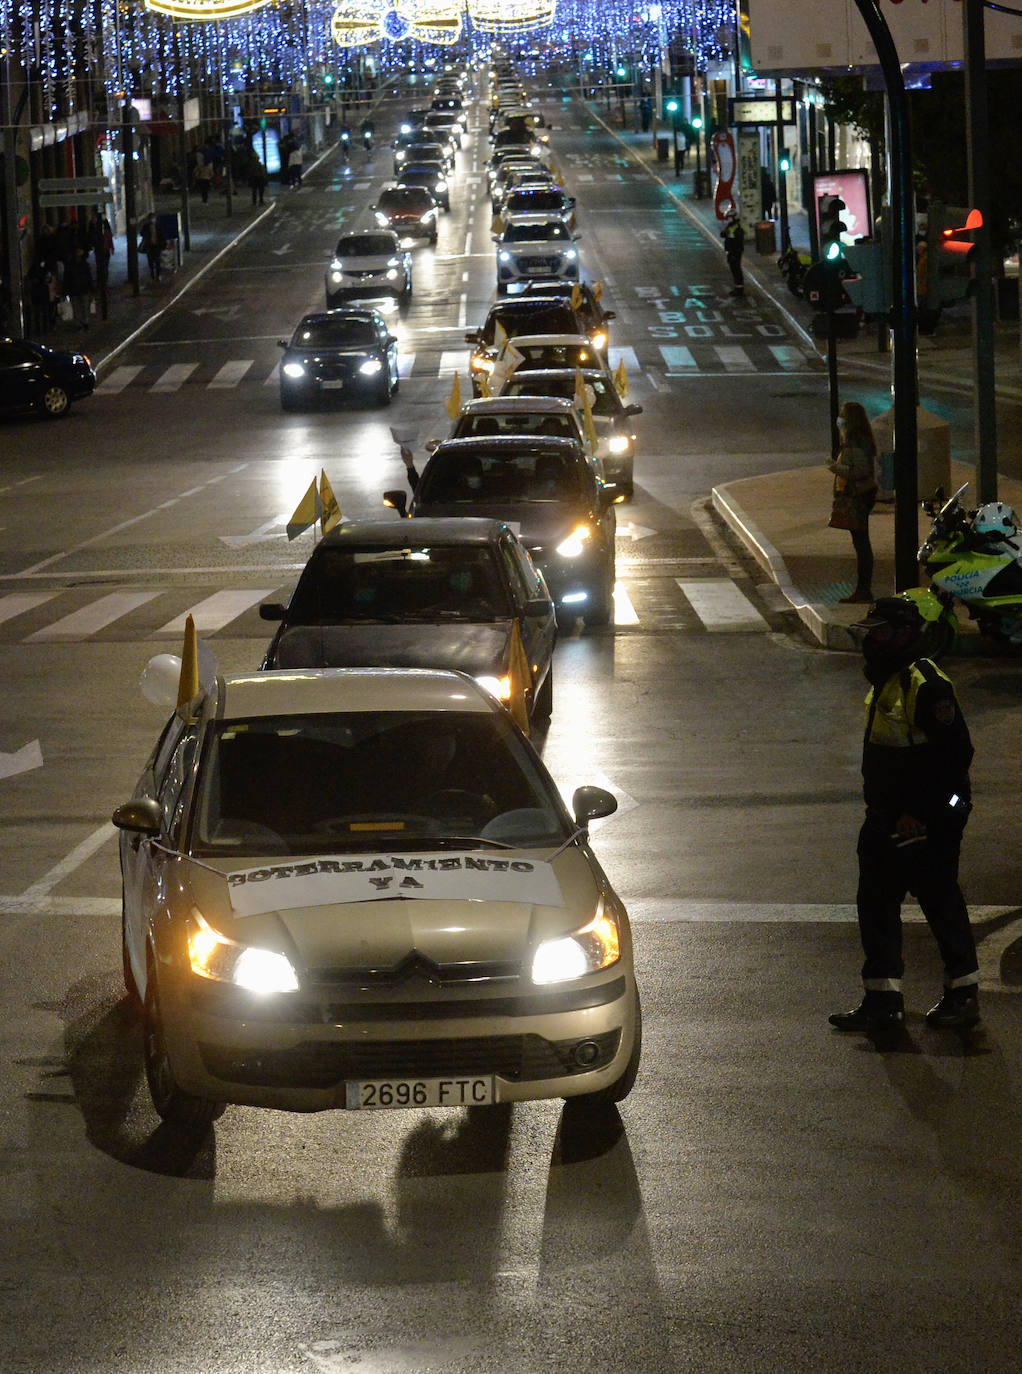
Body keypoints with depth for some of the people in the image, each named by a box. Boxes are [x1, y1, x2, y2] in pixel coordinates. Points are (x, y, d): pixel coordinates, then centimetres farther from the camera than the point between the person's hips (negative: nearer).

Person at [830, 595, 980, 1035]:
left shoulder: (927, 687, -20)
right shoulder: (885, 683, 11)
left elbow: (956, 753, -22)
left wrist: (920, 813, -21)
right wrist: (881, 810, 18)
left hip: (928, 823, -10)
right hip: (889, 819, 10)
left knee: (941, 902, 2)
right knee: (875, 903, 9)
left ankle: (964, 995, 16)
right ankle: (883, 1001, 14)